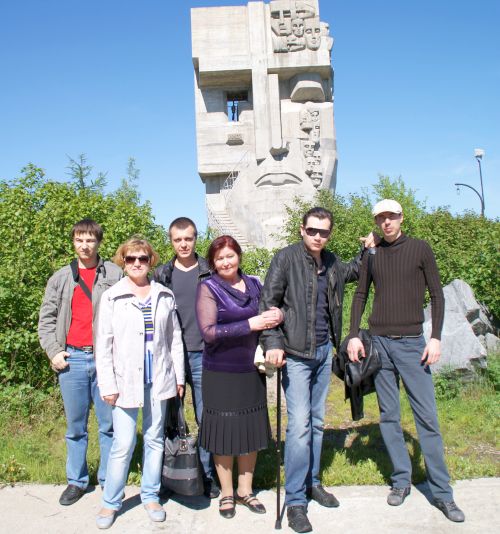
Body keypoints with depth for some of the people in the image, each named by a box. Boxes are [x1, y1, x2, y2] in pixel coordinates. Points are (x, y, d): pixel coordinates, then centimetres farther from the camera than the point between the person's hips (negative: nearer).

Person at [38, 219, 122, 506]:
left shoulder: (115, 275, 2)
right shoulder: (60, 278, 10)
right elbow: (46, 319, 13)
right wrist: (54, 351, 2)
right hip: (71, 359, 2)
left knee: (109, 424, 6)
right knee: (75, 426, 12)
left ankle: (109, 480, 19)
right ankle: (77, 481, 24)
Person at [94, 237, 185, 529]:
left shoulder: (164, 295, 6)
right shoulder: (112, 297, 0)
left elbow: (175, 338, 9)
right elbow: (104, 344, -1)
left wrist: (179, 377, 8)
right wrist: (108, 385, -6)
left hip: (158, 379, 2)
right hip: (126, 380, -2)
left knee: (155, 439, 12)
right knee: (123, 444, -1)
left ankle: (151, 495, 27)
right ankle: (111, 501, 18)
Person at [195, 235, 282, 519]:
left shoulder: (254, 284, 6)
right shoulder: (208, 288, -7)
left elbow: (267, 314, 14)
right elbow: (209, 332, -17)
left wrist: (276, 316, -10)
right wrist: (250, 325, -23)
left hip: (252, 371, 4)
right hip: (221, 373, -4)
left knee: (251, 431, 12)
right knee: (225, 432, 7)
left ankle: (245, 490, 31)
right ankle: (227, 493, 27)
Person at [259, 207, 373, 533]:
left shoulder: (332, 263, 8)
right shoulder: (286, 258, -9)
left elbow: (354, 272, 30)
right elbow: (268, 302, -12)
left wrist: (369, 250, 16)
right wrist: (272, 343, -20)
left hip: (324, 351, 6)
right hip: (296, 354, -6)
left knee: (318, 421, 15)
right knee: (300, 424, -9)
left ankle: (312, 482, 31)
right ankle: (295, 500, 3)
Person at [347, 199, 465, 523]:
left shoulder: (420, 249, 2)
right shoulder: (373, 255, 9)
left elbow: (437, 295, 2)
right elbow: (360, 295, 12)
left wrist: (436, 337, -6)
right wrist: (354, 334, 2)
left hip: (412, 342, -2)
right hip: (379, 341, 3)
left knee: (427, 417, -3)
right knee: (389, 416, 6)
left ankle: (443, 493, 6)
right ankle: (401, 480, 18)